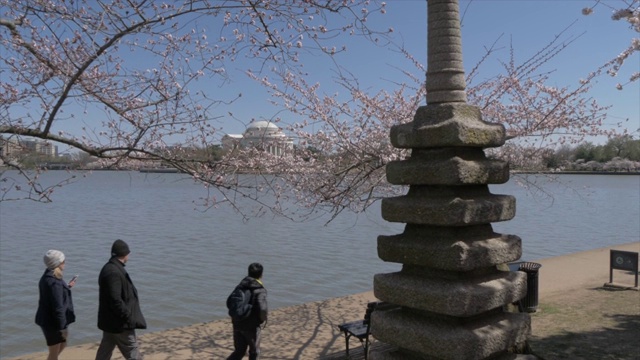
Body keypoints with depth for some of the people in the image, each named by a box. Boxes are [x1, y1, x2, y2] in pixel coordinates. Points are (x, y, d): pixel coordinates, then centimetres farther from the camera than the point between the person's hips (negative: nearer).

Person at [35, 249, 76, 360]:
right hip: (53, 322, -10)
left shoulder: (47, 277, 6)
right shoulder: (54, 282, -26)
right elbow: (57, 306, -26)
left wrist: (67, 287, 23)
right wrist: (62, 326, -21)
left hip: (48, 319, 10)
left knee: (62, 343, 26)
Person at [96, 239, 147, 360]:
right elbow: (116, 300, -27)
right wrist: (129, 318, -20)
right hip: (120, 323, -10)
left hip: (110, 320, 10)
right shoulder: (114, 272, -24)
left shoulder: (109, 268, 9)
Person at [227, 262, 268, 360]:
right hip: (252, 326, -5)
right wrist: (263, 319, -7)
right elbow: (263, 309, -28)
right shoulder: (260, 291, -16)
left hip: (237, 324, 6)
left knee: (239, 351, 17)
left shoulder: (240, 286, 4)